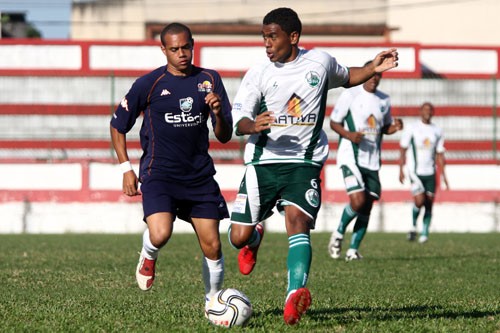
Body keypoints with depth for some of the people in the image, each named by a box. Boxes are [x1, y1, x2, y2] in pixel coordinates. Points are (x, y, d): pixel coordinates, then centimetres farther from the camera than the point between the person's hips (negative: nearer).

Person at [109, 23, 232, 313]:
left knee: (212, 245, -1)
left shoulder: (209, 80, 4)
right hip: (159, 173, -3)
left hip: (200, 174, 3)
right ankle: (148, 256, 10)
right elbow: (118, 126, 7)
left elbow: (224, 137, 4)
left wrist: (219, 113, -17)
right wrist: (126, 168, 0)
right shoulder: (148, 84, -4)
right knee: (160, 234, -26)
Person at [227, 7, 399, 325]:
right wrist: (252, 125, -31)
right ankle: (255, 236, 40)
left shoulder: (320, 62, 4)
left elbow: (346, 77, 26)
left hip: (304, 163, -1)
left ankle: (295, 296, -37)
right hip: (263, 162, 1)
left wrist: (373, 69, 7)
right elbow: (238, 119, -7)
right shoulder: (258, 74, -2)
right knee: (239, 238, 1)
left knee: (298, 222, -25)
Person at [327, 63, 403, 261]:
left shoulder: (385, 100, 11)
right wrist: (349, 135, -19)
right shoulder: (350, 95, -4)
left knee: (366, 207, 3)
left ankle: (353, 250, 13)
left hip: (372, 161, 6)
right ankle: (338, 234, 7)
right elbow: (334, 122, -1)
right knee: (358, 201, -19)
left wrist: (395, 127, -1)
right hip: (351, 157, -6)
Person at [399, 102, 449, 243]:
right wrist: (401, 170, -6)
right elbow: (403, 150, 1)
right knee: (419, 201, -17)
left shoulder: (437, 131, 9)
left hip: (430, 173, 4)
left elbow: (440, 154, 14)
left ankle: (424, 233, 11)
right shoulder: (412, 129, -2)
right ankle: (413, 226, 8)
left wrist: (443, 175, 10)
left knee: (429, 203, 1)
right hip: (415, 172, -4)